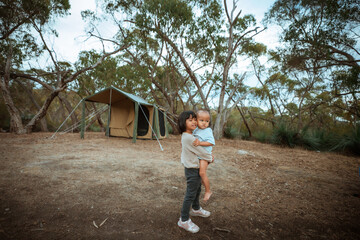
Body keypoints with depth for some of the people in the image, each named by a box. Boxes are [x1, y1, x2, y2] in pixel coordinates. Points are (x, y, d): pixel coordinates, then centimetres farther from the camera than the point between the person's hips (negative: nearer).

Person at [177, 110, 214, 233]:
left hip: (196, 168, 10)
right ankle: (184, 220, 18)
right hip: (192, 170, -10)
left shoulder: (188, 136, 4)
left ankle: (196, 209, 49)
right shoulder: (189, 138, -28)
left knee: (197, 190, 26)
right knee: (190, 194, 2)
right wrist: (210, 158, -3)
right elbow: (200, 152, -20)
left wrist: (208, 155, 4)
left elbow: (198, 150, 16)